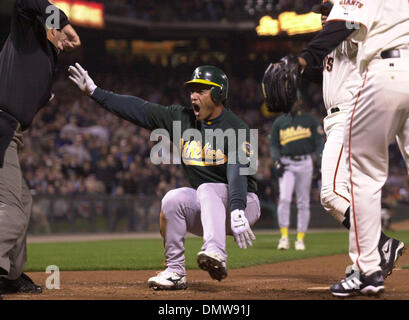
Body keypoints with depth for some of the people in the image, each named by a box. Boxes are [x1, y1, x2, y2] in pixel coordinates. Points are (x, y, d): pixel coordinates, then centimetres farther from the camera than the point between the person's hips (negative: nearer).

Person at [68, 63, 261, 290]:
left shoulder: (236, 129, -15)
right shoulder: (182, 119, 4)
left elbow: (237, 172, -30)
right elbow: (139, 110, 2)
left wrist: (237, 213, -45)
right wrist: (93, 91, -2)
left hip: (244, 203, -5)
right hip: (204, 209, 5)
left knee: (207, 188, -32)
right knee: (173, 199, -21)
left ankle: (216, 254, -51)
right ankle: (175, 272, -14)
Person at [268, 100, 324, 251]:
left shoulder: (310, 120, 7)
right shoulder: (279, 122, 11)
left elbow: (319, 143, 5)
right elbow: (273, 145, 11)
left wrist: (320, 165, -6)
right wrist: (277, 162, -5)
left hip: (305, 163, 0)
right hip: (286, 164, 0)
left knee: (303, 203, 2)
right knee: (284, 199, -15)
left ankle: (300, 239, 8)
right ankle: (284, 237, -14)